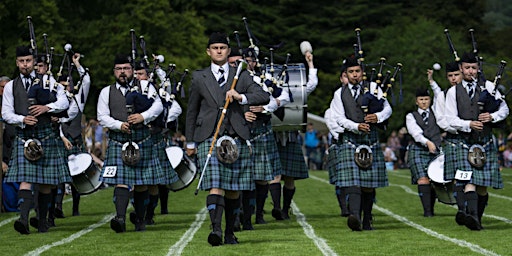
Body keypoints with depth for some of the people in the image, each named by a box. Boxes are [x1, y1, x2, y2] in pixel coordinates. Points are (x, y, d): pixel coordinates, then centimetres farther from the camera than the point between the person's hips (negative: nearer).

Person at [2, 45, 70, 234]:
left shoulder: (48, 81, 8)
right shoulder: (10, 87, 11)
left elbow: (64, 102, 2)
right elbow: (6, 113, 6)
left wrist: (47, 107, -15)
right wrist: (22, 119, -13)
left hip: (45, 135, 1)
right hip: (23, 138, 0)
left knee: (46, 182, 4)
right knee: (25, 179, -15)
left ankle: (43, 221, 15)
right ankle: (23, 219, -28)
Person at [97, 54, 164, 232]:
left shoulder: (145, 86, 9)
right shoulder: (106, 92, 11)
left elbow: (158, 106, -2)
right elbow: (102, 117, 4)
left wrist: (143, 116, -19)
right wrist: (119, 125, -12)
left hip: (142, 142, 1)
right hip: (118, 143, -1)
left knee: (141, 184, 6)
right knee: (121, 181, -14)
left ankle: (140, 220, 18)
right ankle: (120, 218, -26)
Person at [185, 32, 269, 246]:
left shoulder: (241, 76, 11)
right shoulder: (199, 78, 10)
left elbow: (264, 97, 1)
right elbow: (192, 111, 16)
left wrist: (241, 97, -15)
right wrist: (190, 142, 16)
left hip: (236, 139, 2)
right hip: (208, 138, -1)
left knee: (234, 189, 4)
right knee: (215, 186, -15)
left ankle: (230, 232, 13)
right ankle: (216, 229, -25)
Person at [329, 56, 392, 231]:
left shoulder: (372, 88, 11)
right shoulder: (340, 94, 11)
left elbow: (387, 109, 8)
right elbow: (339, 118, 2)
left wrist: (378, 117, -14)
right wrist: (356, 126, -15)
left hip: (370, 140, 1)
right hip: (349, 140, -1)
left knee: (369, 183, 2)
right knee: (352, 180, -17)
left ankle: (367, 220, 12)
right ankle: (354, 216, -32)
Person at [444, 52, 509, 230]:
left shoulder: (488, 87, 9)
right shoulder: (453, 92, 7)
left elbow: (504, 109, 11)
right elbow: (451, 120, 1)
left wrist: (492, 117, -10)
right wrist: (469, 124, -16)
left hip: (486, 142, 2)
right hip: (465, 143, -2)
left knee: (482, 185, 3)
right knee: (469, 181, -18)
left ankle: (478, 217, 16)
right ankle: (471, 216, -34)